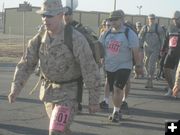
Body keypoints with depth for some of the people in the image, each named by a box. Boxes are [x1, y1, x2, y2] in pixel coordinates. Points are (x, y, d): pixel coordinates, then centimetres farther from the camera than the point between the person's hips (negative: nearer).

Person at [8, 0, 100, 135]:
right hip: (48, 91, 7)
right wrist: (15, 89, -16)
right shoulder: (39, 38, -4)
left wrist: (94, 100, -16)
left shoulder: (76, 38, -23)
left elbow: (90, 70, -20)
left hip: (69, 92, -6)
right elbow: (26, 64, -2)